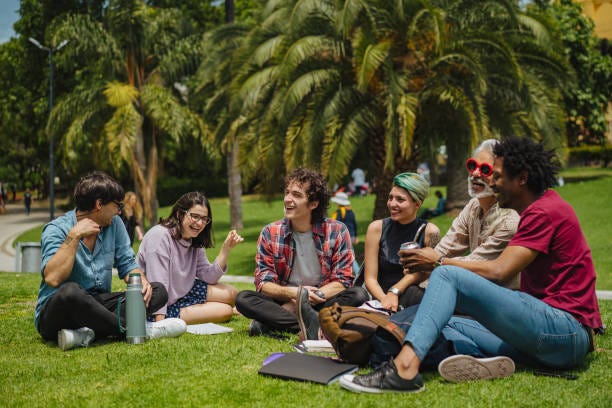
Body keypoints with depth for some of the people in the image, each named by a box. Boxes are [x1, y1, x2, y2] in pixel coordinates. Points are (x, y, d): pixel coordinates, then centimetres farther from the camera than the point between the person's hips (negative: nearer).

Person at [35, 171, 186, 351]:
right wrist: (74, 236, -25)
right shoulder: (56, 229, -12)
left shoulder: (114, 224, 6)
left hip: (97, 306, 7)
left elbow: (127, 264, 9)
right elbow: (52, 278, -27)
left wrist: (141, 280, -12)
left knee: (158, 290, -10)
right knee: (70, 291, -40)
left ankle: (88, 334, -30)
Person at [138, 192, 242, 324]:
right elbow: (157, 285, -27)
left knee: (231, 294, -1)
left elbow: (208, 277, -1)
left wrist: (226, 249, -10)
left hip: (183, 293, 8)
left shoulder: (194, 241, 5)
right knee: (224, 311, -13)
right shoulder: (159, 236, -22)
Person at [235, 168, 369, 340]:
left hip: (322, 302, 0)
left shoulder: (337, 231, -3)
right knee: (243, 299, -23)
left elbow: (343, 281, -7)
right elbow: (263, 283, -4)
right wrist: (293, 293, -25)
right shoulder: (270, 233, 0)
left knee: (359, 294, -27)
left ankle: (272, 323, -32)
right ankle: (313, 324, -39)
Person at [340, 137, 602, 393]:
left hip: (566, 328, -10)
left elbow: (499, 271, -16)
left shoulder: (546, 211, -8)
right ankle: (487, 362, -21)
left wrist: (439, 262, -7)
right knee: (445, 325, 10)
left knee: (447, 276, -19)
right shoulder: (538, 209, 23)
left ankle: (404, 367, -37)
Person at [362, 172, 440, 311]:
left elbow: (419, 273, -3)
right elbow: (370, 278, -1)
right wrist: (384, 299, -21)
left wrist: (394, 292, -20)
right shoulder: (377, 228, 1)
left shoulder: (429, 232, -2)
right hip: (380, 296, 0)